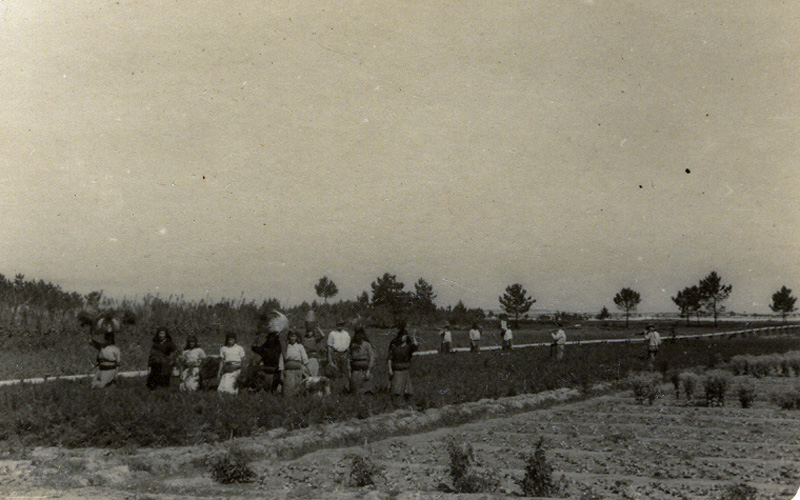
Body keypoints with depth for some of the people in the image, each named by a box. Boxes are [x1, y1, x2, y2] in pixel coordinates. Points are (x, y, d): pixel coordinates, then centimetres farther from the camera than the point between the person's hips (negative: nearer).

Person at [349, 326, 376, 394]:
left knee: (366, 391, -8)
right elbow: (350, 358, 15)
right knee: (355, 392, -1)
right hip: (355, 372, 4)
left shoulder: (367, 344, -2)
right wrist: (349, 372, 8)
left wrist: (368, 371, -11)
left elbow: (372, 358, -5)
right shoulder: (353, 345, 11)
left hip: (365, 370, -4)